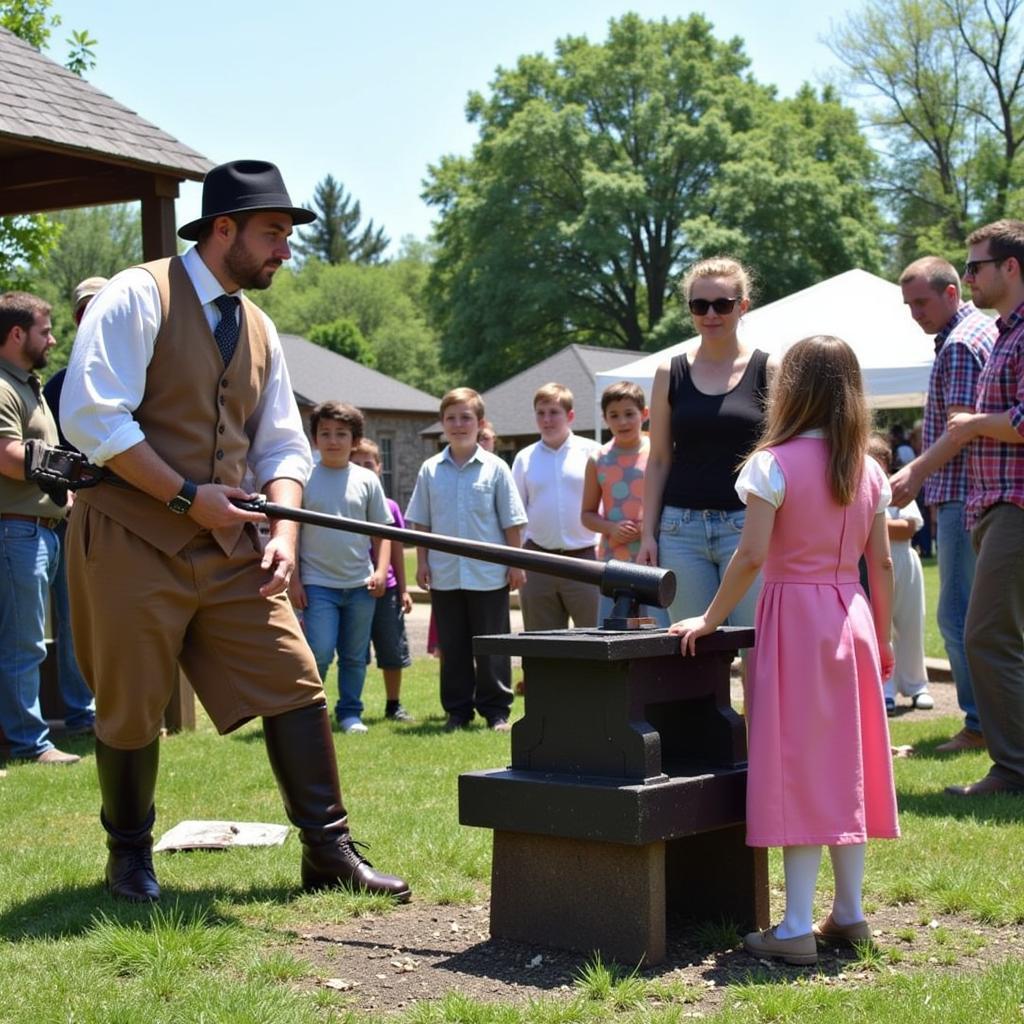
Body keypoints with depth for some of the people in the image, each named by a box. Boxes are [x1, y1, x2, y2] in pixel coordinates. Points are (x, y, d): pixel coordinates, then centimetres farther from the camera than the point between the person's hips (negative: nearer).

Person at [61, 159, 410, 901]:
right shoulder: (139, 296, -8)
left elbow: (283, 446, 15)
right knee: (131, 709, 4)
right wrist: (187, 496, -17)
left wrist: (284, 532, -3)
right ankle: (130, 854, 26)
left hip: (230, 546, 6)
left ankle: (329, 852, 7)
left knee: (295, 684, -1)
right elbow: (91, 416, -17)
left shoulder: (259, 329, 13)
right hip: (133, 541, -6)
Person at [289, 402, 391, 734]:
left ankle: (350, 712, 22)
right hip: (318, 583, -3)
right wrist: (293, 579, -4)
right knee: (320, 653, -10)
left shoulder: (366, 480, 6)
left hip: (361, 584, 3)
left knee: (355, 656, 10)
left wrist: (380, 571, -1)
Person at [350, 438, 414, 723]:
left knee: (393, 650, 7)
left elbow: (396, 549, 9)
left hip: (386, 589, 2)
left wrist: (403, 589, 9)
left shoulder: (389, 507, 4)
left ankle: (393, 705, 20)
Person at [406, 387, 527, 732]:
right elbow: (420, 521, 10)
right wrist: (421, 561, 4)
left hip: (489, 574, -2)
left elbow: (512, 521, 2)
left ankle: (496, 709, 13)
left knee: (491, 647, 4)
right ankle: (457, 710, 17)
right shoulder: (430, 470, 5)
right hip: (444, 574, 2)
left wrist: (516, 564, -1)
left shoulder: (494, 468, 0)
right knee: (452, 648, 8)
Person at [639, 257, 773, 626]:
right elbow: (658, 460, 12)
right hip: (681, 528, 2)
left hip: (748, 526, -2)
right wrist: (648, 533, 6)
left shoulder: (768, 371, 3)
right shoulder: (670, 374, 9)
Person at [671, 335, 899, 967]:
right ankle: (849, 913, 20)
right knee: (846, 761, 12)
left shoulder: (775, 464, -10)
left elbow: (752, 555, -16)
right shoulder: (869, 471, 7)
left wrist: (711, 619, -6)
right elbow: (882, 564, 8)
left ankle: (798, 928, -1)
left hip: (794, 616, -5)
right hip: (852, 616, 6)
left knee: (799, 765, -3)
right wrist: (882, 639, 17)